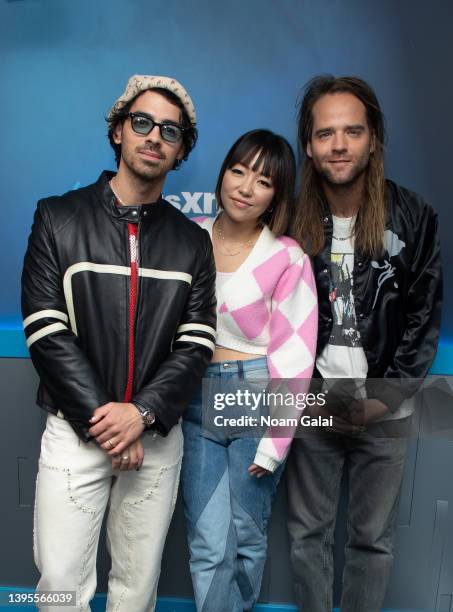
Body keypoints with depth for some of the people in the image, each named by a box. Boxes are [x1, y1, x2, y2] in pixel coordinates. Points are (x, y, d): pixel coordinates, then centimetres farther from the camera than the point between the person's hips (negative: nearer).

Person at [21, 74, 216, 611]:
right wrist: (100, 419, -12)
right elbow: (46, 332, -8)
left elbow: (197, 344, 0)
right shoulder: (58, 218, -1)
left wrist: (141, 413, -13)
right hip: (75, 431, -1)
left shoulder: (192, 241, 5)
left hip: (156, 435, 2)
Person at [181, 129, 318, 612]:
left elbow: (293, 354, -6)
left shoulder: (288, 259, -7)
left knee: (248, 538, 14)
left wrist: (274, 442, -7)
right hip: (195, 400, 2)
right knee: (209, 545, 5)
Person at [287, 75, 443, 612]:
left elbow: (425, 316, -2)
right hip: (312, 406, 1)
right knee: (307, 533, 14)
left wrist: (386, 397, -9)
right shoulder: (291, 220, -4)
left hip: (384, 410, 0)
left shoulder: (412, 218, -5)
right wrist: (312, 394, -8)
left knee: (373, 538, 14)